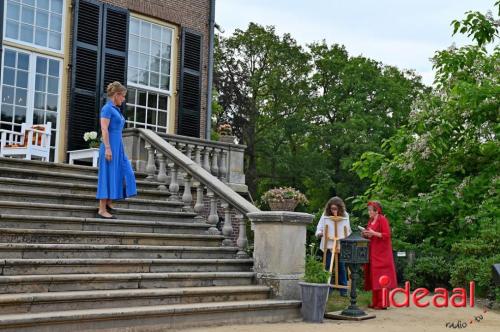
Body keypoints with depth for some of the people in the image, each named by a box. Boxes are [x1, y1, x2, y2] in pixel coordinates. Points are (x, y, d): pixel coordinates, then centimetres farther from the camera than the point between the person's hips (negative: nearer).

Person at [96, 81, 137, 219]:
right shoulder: (107, 108, -9)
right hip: (110, 146, -9)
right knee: (108, 176, -7)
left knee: (122, 174, 7)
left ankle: (108, 202, 14)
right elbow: (104, 130, -17)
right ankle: (102, 209, -3)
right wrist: (107, 148, -22)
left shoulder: (116, 110, 18)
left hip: (118, 147, 9)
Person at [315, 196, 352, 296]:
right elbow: (320, 227, 4)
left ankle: (343, 290, 11)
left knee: (341, 267, 5)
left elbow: (348, 231, 11)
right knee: (328, 267, 1)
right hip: (329, 245, -1)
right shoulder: (325, 215, 0)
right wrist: (319, 233, -15)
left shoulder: (345, 216, 3)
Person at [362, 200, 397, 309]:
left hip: (381, 253, -8)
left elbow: (387, 235, -17)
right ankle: (375, 302, 11)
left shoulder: (382, 220, -9)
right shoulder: (371, 221, 15)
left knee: (381, 277, -8)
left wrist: (373, 233, -22)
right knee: (373, 276, 7)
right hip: (372, 252, 8)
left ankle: (382, 303, -6)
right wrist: (366, 235, 4)